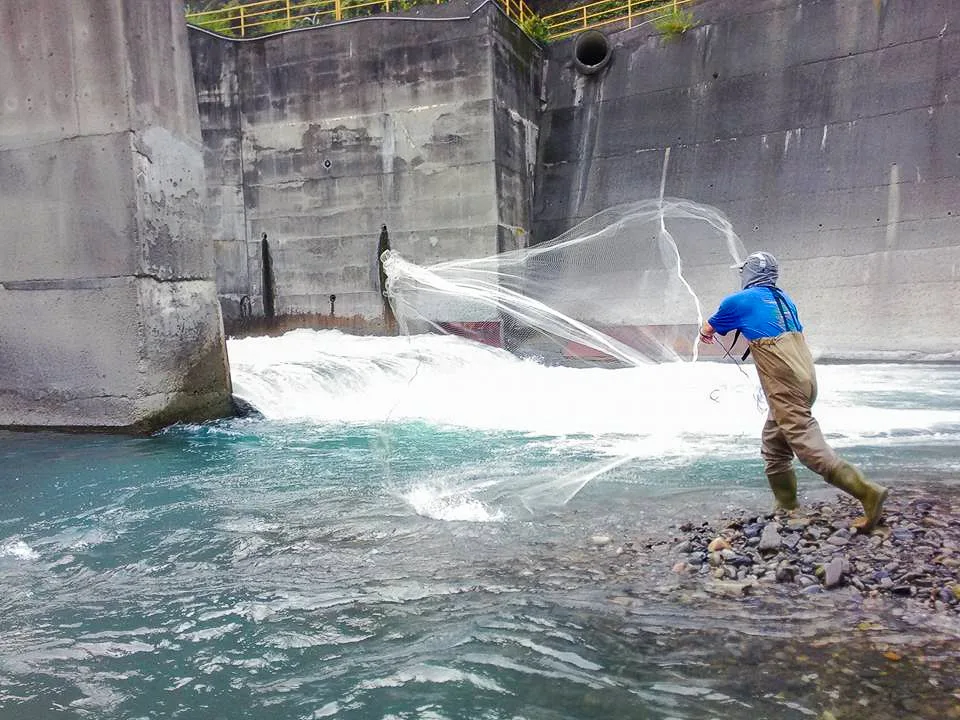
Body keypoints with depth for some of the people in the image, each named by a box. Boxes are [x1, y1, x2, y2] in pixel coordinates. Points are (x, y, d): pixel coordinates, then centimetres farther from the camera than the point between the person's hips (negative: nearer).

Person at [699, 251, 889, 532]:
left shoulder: (739, 301, -3)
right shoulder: (784, 299, 16)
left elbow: (708, 329, 15)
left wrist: (705, 334, 39)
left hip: (785, 389, -8)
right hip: (805, 379, 8)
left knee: (810, 448, -9)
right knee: (774, 447, 18)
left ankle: (868, 492, -14)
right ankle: (787, 507, 24)